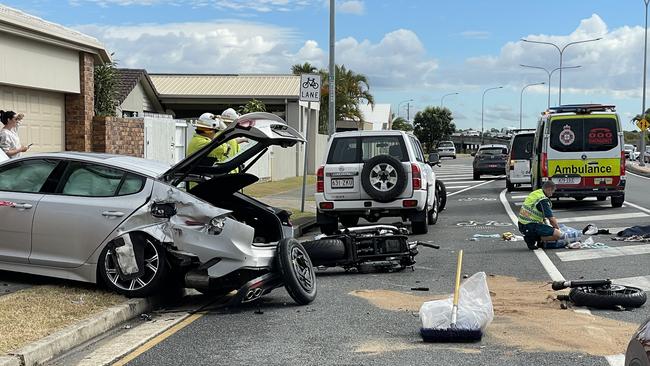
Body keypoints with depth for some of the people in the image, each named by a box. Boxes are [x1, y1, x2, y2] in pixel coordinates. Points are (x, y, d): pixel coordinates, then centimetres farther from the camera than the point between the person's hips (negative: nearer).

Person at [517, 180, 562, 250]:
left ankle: (530, 237, 11)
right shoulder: (543, 200, -14)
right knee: (558, 234, -13)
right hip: (530, 226, -9)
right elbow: (551, 219, -12)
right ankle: (532, 240, -10)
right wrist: (557, 228, 5)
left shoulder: (535, 193, 15)